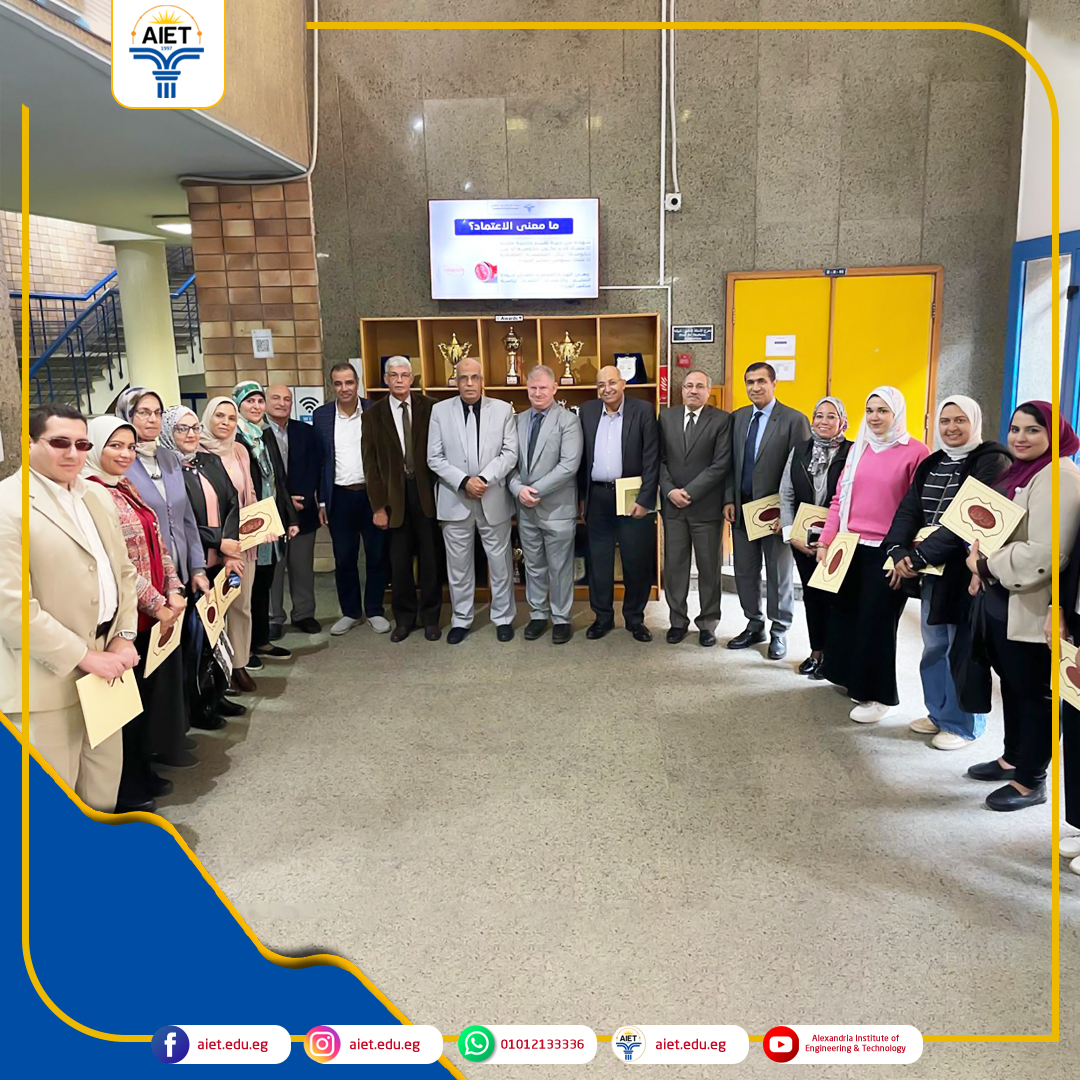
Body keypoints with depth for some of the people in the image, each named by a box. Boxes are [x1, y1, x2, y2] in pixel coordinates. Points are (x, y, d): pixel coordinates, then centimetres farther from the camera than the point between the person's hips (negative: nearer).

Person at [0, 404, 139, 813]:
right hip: (51, 676, -7)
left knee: (104, 787, 19)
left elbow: (124, 571, 15)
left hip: (105, 660, 7)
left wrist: (124, 637, 1)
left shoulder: (97, 496, 10)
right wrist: (85, 656, -17)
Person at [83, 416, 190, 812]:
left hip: (159, 611, 8)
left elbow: (157, 546, 11)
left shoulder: (127, 490, 11)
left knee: (153, 692, 18)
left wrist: (174, 592, -1)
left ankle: (142, 772, 35)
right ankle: (126, 789, 23)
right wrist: (157, 605, -16)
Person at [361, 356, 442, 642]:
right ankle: (404, 617, 23)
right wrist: (378, 506, -4)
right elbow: (371, 463, 1)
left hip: (426, 491, -1)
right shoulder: (374, 413, 1)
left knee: (430, 557, 6)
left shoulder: (429, 407, -1)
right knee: (399, 560, 7)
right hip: (394, 493, 1)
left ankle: (430, 616, 21)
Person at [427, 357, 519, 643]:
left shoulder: (503, 409, 2)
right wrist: (463, 481, -15)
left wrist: (484, 479, -16)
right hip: (454, 500, 0)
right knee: (458, 565, 9)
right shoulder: (440, 410, 1)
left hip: (494, 499, 0)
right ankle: (460, 620, 23)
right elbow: (434, 458, -2)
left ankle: (503, 618, 23)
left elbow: (510, 453, -3)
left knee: (500, 563, 8)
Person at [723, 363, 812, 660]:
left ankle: (779, 632, 22)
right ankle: (754, 626, 29)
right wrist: (730, 500, 3)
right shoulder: (737, 418, 8)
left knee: (779, 573, 8)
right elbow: (731, 463, 11)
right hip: (742, 508, 5)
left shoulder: (794, 420, -9)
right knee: (745, 571, 13)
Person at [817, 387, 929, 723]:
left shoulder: (915, 452, -7)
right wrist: (825, 541, 6)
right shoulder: (858, 449, 9)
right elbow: (839, 499, 10)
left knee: (876, 621, 3)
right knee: (846, 615, 12)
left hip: (887, 552, -5)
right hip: (851, 546, 5)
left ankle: (878, 695, 17)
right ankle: (855, 679, 30)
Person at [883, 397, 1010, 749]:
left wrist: (920, 555, -21)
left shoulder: (991, 461, -8)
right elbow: (909, 510, 4)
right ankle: (938, 714, 30)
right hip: (932, 570, 7)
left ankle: (962, 725, 15)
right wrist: (899, 551, -14)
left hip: (967, 570, -6)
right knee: (933, 646, 14)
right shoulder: (932, 464, 14)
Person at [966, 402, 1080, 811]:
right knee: (1011, 682, 20)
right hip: (1001, 601, 9)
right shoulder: (1017, 471, 12)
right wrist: (982, 569, 4)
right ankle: (1013, 758, 37)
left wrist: (987, 567, -16)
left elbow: (1044, 553, -27)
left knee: (1033, 691, 4)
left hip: (1030, 608, -9)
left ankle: (1030, 781, 18)